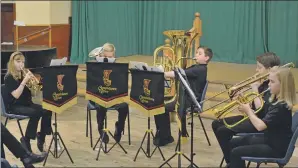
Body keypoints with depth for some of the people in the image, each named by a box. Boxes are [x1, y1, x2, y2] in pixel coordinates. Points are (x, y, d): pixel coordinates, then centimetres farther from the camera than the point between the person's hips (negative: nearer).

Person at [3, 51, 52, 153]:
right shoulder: (9, 77, -9)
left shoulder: (24, 74, 10)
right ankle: (26, 140, -17)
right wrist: (24, 81, -25)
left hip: (26, 104, 7)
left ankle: (41, 138, -5)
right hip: (14, 106, -7)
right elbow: (16, 95, -21)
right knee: (35, 113, -31)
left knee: (47, 111, -17)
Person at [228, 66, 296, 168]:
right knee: (233, 143, 15)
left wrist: (248, 110, -17)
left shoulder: (282, 106, -26)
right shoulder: (276, 100, 5)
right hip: (269, 140, 10)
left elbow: (260, 126, -33)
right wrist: (249, 111, -8)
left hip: (277, 148, -10)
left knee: (236, 152, -16)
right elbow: (262, 120, 7)